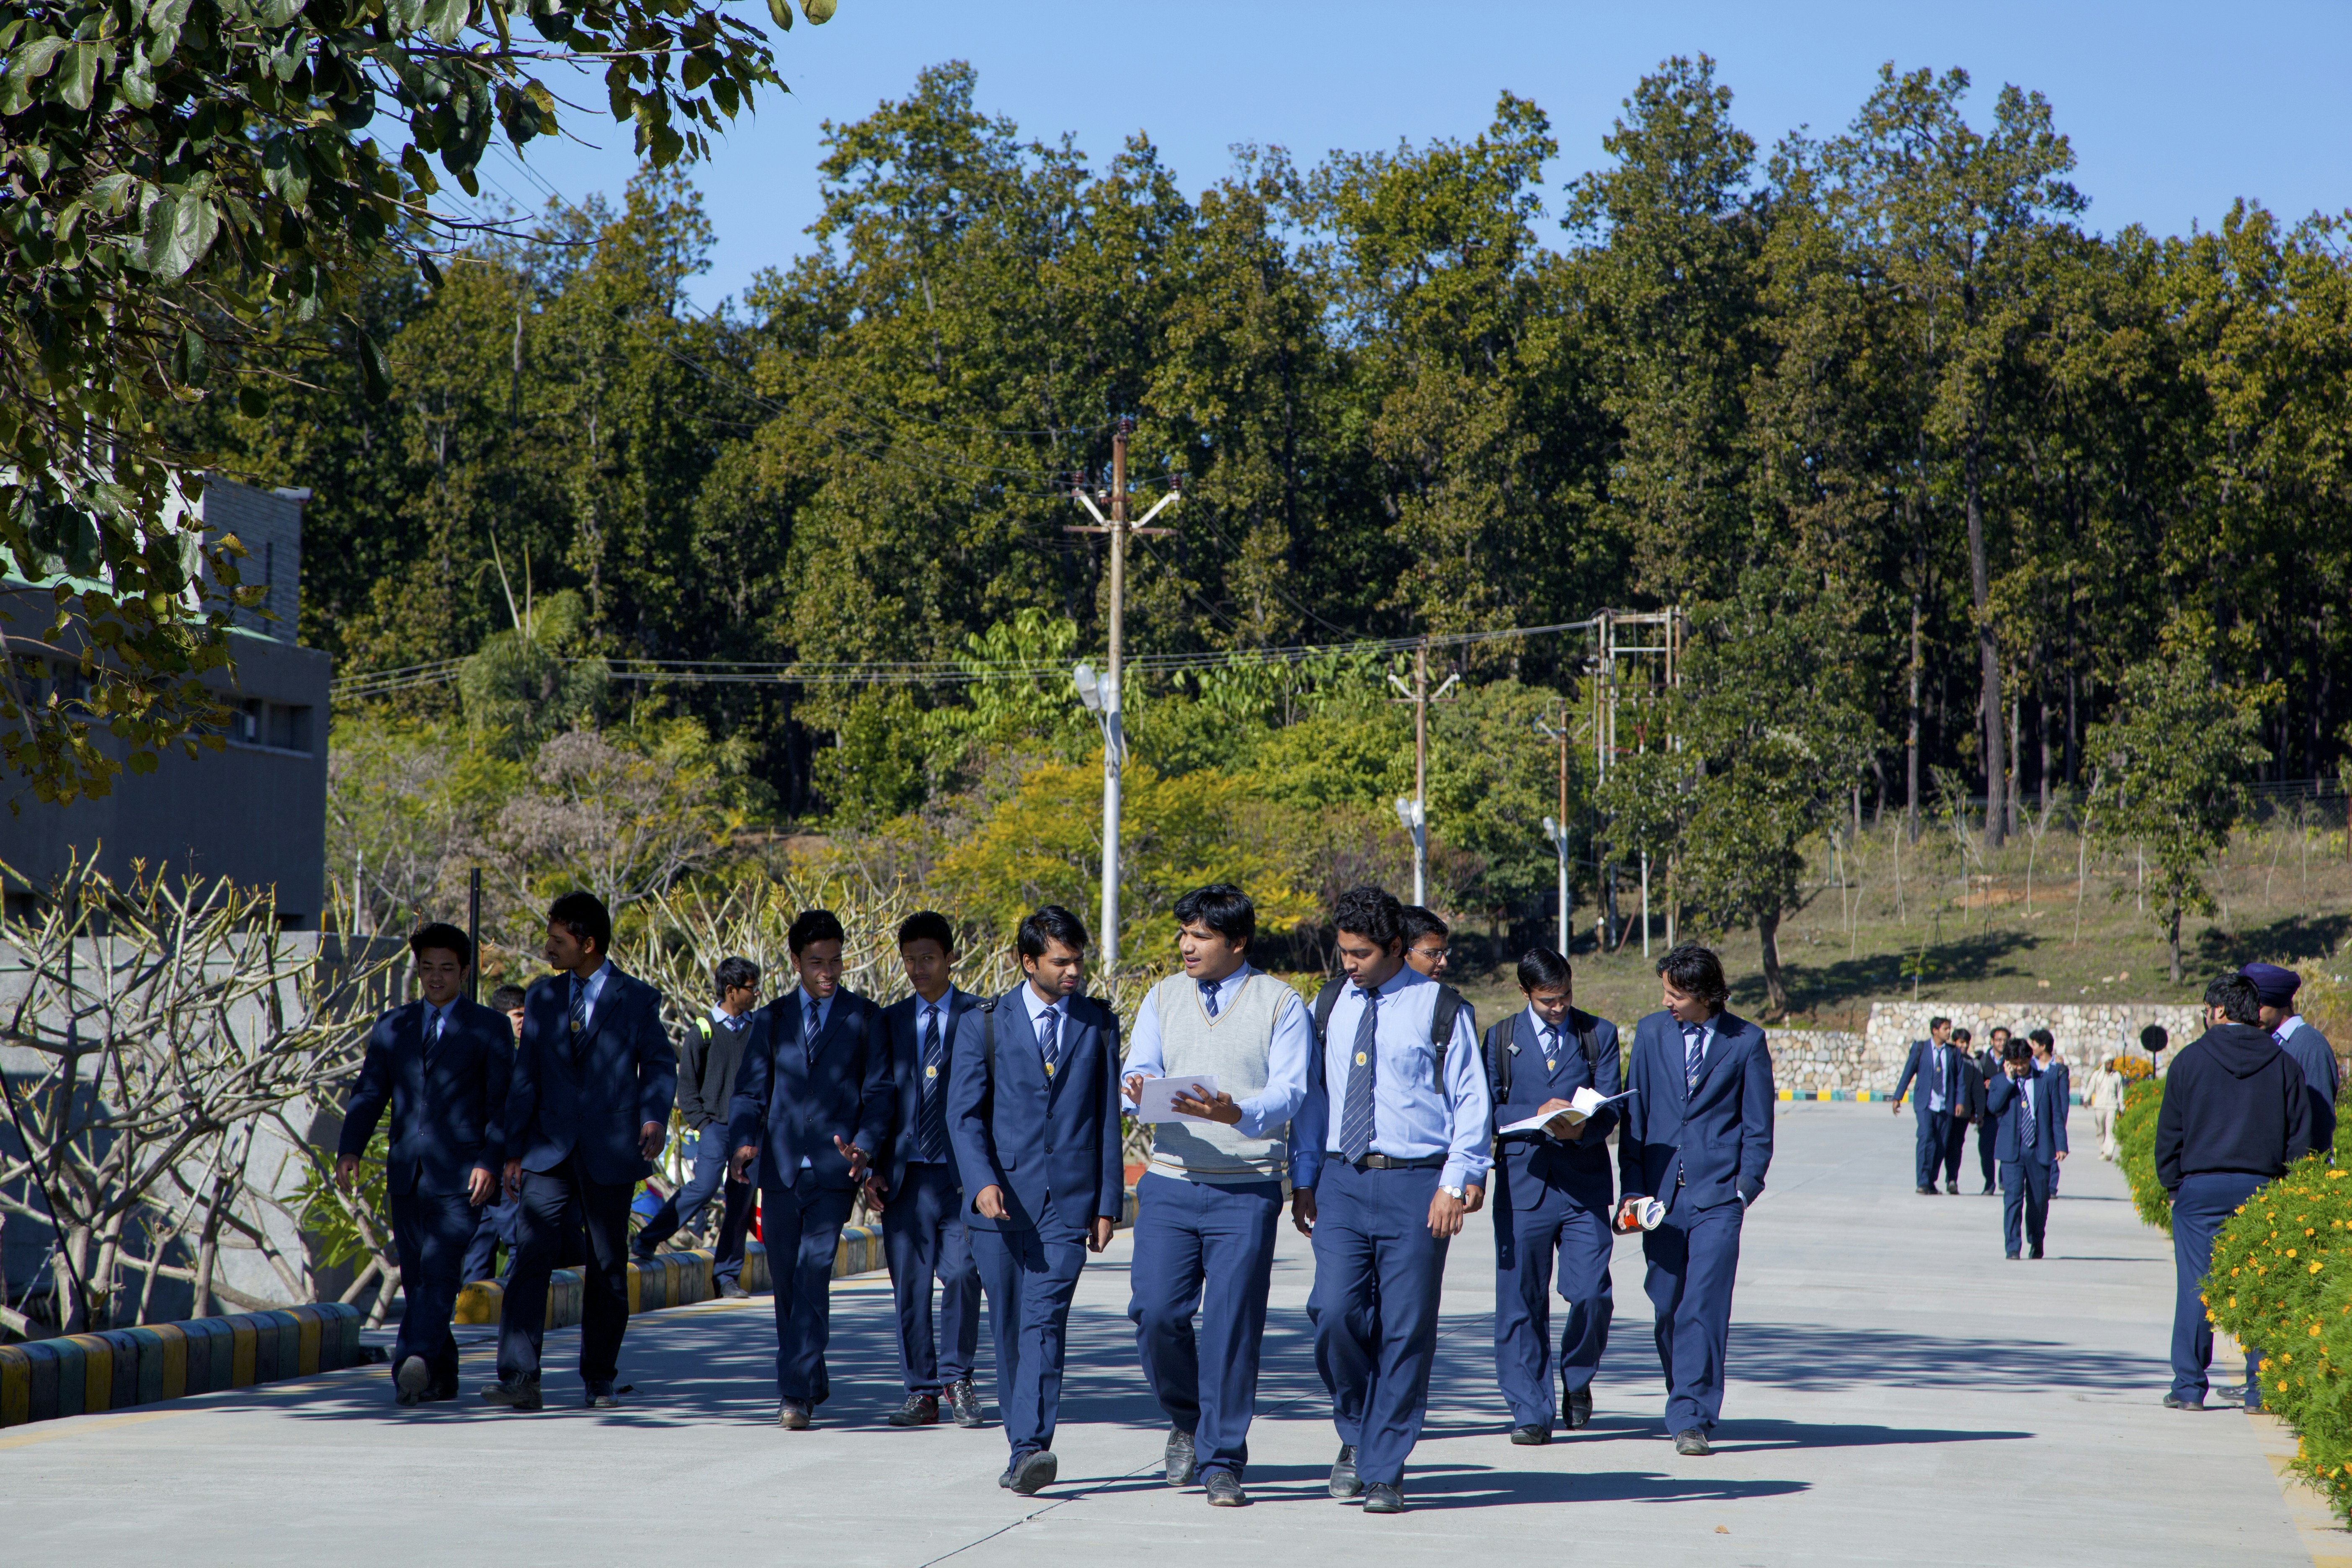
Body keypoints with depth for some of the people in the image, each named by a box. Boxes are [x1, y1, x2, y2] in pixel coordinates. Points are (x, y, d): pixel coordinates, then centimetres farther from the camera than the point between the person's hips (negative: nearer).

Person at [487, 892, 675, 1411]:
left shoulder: (636, 999, 2)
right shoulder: (542, 998, 11)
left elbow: (659, 1064, 6)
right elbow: (525, 1077, 11)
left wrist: (654, 1117, -13)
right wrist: (513, 1150, 6)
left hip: (609, 1153, -2)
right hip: (550, 1152, 2)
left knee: (608, 1269, 5)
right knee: (529, 1258, -11)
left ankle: (600, 1381, 16)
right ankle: (519, 1379, -15)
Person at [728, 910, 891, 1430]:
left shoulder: (864, 1017, 7)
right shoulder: (773, 1018, 13)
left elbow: (878, 1091, 4)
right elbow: (750, 1089, 9)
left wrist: (865, 1144, -13)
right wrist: (743, 1141, -10)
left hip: (833, 1171, -3)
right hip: (781, 1167, 3)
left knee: (813, 1275, -14)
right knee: (785, 1281, 8)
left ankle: (797, 1395, -16)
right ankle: (812, 1383, 24)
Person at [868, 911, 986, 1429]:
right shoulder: (890, 1021, 13)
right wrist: (875, 1169, 4)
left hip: (962, 1172, -3)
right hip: (906, 1173, 3)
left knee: (962, 1275, -11)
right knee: (909, 1286, 3)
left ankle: (956, 1377, 6)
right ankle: (922, 1392, 11)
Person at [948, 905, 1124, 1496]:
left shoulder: (1099, 1024, 10)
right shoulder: (984, 1024, 6)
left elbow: (1108, 1118, 10)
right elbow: (963, 1113, 1)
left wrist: (1108, 1203, 5)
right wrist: (982, 1182, -15)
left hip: (1068, 1203, -1)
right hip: (1001, 1201, 1)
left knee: (1044, 1322, -14)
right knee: (1009, 1329, 6)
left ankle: (1031, 1448, -22)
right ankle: (1022, 1444, 18)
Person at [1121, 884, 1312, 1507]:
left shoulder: (1281, 1004, 2)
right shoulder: (1163, 998, 13)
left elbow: (1289, 1091, -6)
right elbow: (1140, 1068, 4)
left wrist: (1238, 1113, -27)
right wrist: (1141, 1087, -21)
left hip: (1247, 1189, -3)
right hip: (1170, 1182, 3)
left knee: (1232, 1324, -4)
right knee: (1156, 1313, -7)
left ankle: (1222, 1461, 6)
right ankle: (1186, 1419, 21)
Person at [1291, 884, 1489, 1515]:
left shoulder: (1441, 1010, -2)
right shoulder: (1330, 1005, 11)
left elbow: (1472, 1102, -1)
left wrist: (1456, 1184, -9)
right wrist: (1303, 1179, 11)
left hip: (1416, 1184, -3)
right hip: (1341, 1180, 3)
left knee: (1405, 1330, -2)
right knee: (1334, 1313, -9)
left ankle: (1384, 1471, 8)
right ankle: (1356, 1433, 17)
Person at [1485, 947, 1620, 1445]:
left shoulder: (1599, 1034, 10)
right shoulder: (1501, 1038, 10)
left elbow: (1609, 1108, 2)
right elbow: (1488, 1108, 3)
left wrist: (1582, 1129, -19)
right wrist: (1537, 1116, -14)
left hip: (1584, 1184, 0)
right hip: (1522, 1182, 0)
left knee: (1592, 1295, -8)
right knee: (1521, 1301, -1)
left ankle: (1577, 1379, 20)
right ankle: (1530, 1411, 7)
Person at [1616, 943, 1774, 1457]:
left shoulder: (1746, 1042, 0)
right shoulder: (1651, 1032, 7)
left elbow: (1758, 1126, 4)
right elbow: (1634, 1113, 10)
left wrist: (1744, 1188, -4)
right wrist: (1632, 1188, 5)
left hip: (1716, 1194, -3)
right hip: (1661, 1192, 3)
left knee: (1704, 1307, -11)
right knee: (1667, 1306, 6)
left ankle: (1692, 1419, -10)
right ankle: (1684, 1404, 23)